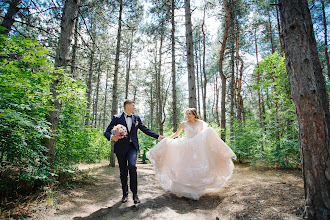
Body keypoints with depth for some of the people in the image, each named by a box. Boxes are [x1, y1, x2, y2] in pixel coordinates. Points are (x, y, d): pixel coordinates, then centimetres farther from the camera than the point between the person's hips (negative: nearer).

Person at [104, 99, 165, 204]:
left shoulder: (136, 118, 11)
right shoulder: (116, 118, 1)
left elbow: (145, 130, 16)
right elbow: (107, 132, -1)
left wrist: (158, 136, 12)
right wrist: (112, 137, -23)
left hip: (132, 146, 1)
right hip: (121, 147, -1)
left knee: (132, 166, -21)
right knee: (123, 171, 6)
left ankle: (135, 193, -5)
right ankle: (125, 194, 28)